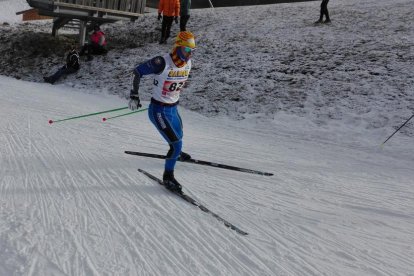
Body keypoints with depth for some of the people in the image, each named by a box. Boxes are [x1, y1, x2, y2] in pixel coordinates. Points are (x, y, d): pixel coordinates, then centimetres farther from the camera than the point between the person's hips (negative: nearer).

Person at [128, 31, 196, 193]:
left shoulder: (188, 63, -4)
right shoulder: (162, 63, -25)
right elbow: (138, 71, -14)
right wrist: (134, 96, -14)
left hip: (173, 108, 7)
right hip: (159, 111, -7)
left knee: (178, 136, 29)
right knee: (176, 143, -13)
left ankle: (176, 153, 64)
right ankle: (168, 177, 6)